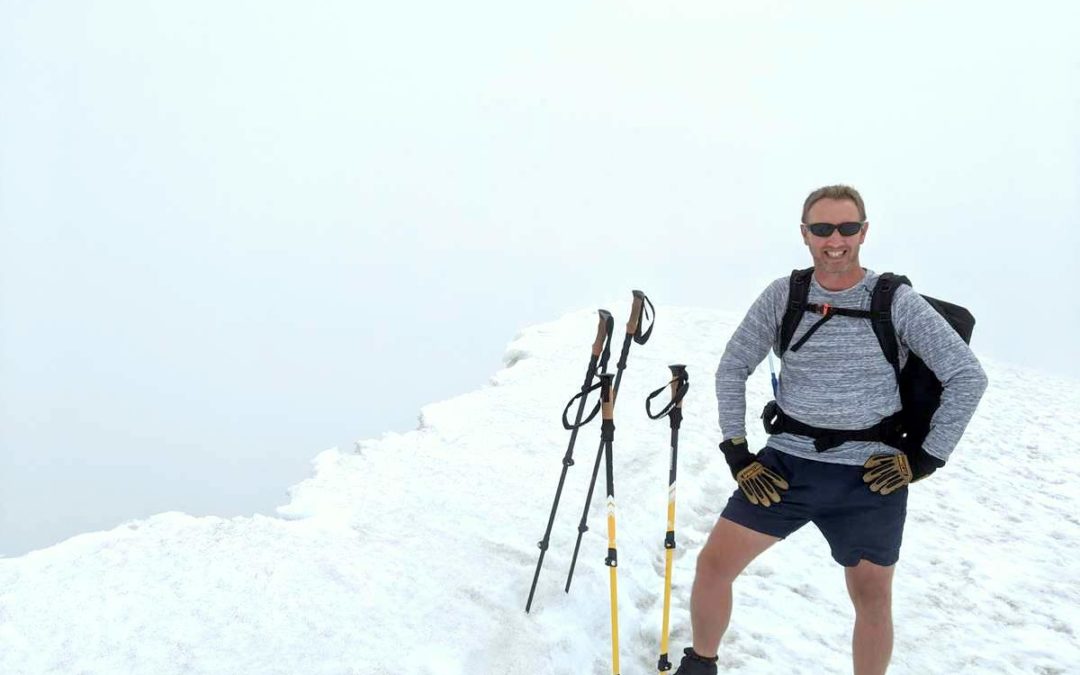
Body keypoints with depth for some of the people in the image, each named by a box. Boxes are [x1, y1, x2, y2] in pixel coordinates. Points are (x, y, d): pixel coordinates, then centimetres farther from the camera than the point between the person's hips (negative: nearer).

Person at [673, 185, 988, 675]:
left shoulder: (896, 301, -6)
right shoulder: (782, 296, -1)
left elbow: (968, 377, -4)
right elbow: (731, 370, 5)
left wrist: (925, 459, -8)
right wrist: (736, 452, -1)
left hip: (870, 479, -1)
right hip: (786, 467, 1)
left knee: (872, 600, 11)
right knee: (713, 564, -2)